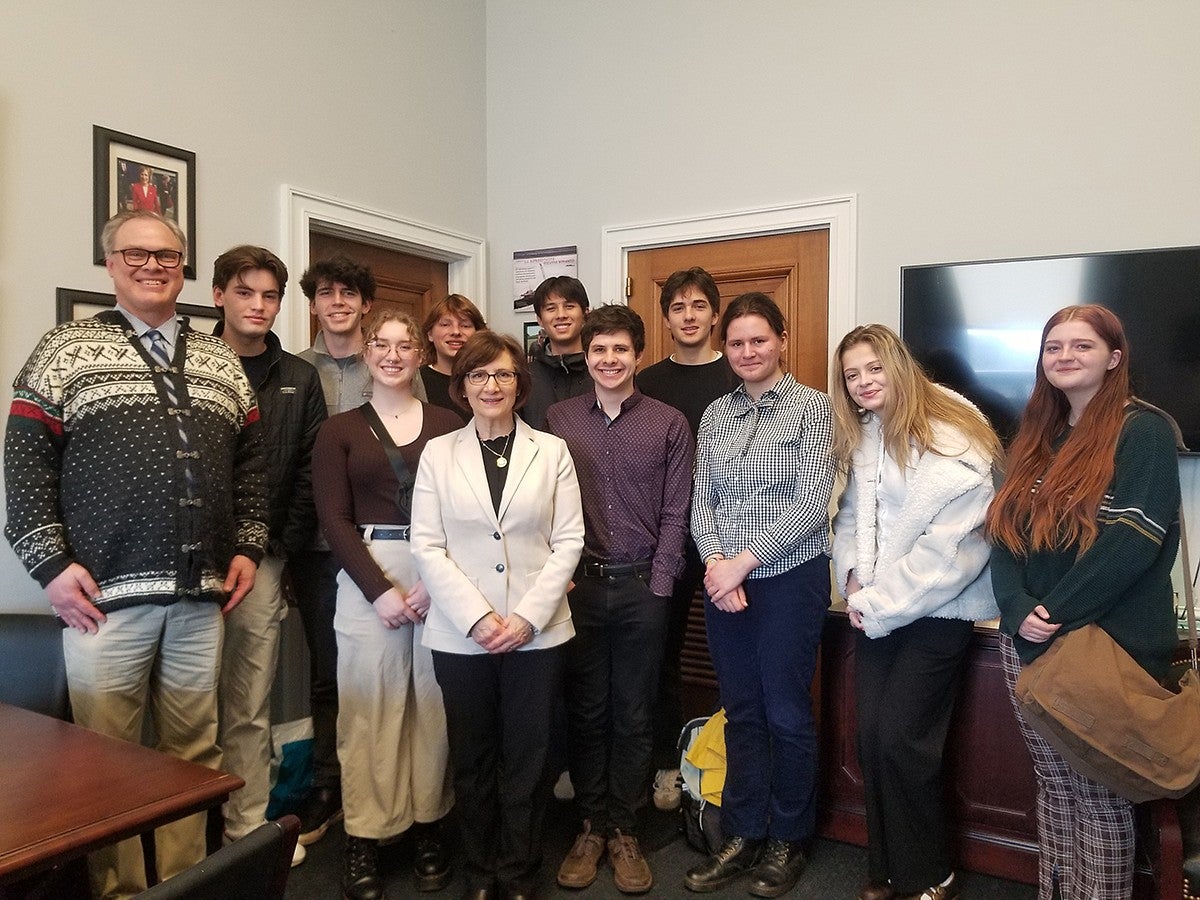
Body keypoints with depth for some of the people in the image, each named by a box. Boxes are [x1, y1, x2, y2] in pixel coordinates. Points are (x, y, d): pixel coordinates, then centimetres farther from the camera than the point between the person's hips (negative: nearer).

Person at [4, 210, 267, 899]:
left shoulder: (221, 362, 13)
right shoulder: (66, 351, 3)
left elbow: (251, 463, 14)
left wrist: (248, 547, 6)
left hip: (202, 594, 3)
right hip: (106, 592, -3)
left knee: (195, 752, 12)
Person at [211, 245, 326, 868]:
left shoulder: (299, 380, 8)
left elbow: (312, 473, 5)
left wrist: (281, 547, -3)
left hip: (261, 560, 2)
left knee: (250, 707, 8)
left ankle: (247, 825, 21)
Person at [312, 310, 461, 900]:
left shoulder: (450, 426, 5)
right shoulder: (339, 430, 6)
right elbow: (333, 519, -1)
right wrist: (380, 590, -10)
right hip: (366, 578, 0)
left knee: (433, 705, 7)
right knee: (369, 708, 2)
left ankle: (429, 824, 22)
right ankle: (363, 837, 15)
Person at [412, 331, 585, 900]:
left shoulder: (551, 451, 3)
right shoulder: (438, 453, 4)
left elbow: (568, 541, -1)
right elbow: (426, 546, -2)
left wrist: (528, 616, -11)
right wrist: (477, 617, -11)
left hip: (538, 632, 0)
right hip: (459, 634, 1)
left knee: (528, 759, 8)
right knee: (472, 758, 12)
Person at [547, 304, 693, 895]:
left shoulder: (669, 424, 1)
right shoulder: (558, 420, 5)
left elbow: (675, 513, 0)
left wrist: (659, 584, -6)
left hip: (642, 586, -1)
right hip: (576, 584, 1)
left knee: (633, 714, 9)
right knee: (585, 710, 10)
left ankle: (623, 831, 25)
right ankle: (591, 826, 26)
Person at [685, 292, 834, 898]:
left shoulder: (811, 407, -4)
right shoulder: (714, 415, 9)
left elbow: (813, 503, -12)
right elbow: (701, 502, 7)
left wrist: (744, 562, -15)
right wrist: (714, 563, -10)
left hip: (790, 578, -4)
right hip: (723, 582, 4)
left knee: (786, 713, 7)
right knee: (740, 712, 13)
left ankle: (788, 838, 28)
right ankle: (743, 835, 29)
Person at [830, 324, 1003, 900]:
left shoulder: (951, 437, -13)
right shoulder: (861, 438, 10)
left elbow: (954, 545, -19)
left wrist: (878, 603, -15)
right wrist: (853, 577, -4)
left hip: (936, 611, -6)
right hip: (875, 611, 6)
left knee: (902, 742, -5)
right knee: (871, 739, 5)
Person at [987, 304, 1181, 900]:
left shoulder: (1144, 431, -7)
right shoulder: (1036, 440, 13)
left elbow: (1131, 544, -18)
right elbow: (1003, 536, 6)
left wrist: (1056, 616, -17)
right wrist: (1018, 609, -10)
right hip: (1028, 646, 6)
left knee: (1099, 795, 4)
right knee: (1053, 783, 15)